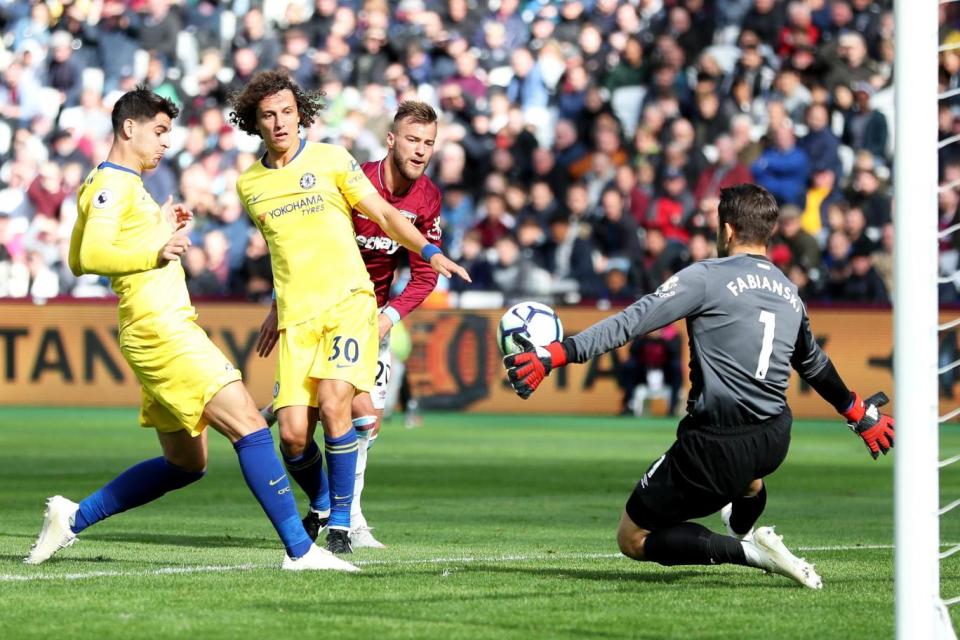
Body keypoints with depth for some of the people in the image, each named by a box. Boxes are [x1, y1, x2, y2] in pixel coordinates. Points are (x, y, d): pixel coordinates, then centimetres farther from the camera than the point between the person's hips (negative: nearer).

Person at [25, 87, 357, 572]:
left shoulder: (124, 184, 22)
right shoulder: (112, 184, -9)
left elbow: (76, 261, 29)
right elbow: (91, 257, -20)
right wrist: (155, 252, -26)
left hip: (168, 332, 11)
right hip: (161, 331, -11)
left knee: (185, 464, 14)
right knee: (250, 427, -16)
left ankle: (73, 516, 16)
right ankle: (300, 549, -18)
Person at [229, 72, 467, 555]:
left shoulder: (330, 159, 2)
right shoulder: (248, 185, 12)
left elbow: (383, 215, 3)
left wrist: (429, 252, -9)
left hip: (348, 302, -3)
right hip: (296, 319, 3)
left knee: (333, 406, -22)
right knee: (292, 434, -8)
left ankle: (341, 521, -9)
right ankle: (320, 506, 23)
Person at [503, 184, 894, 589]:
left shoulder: (708, 277, -6)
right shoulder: (789, 293, 14)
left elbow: (632, 322, -14)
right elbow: (815, 365, 30)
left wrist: (556, 354, -15)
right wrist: (861, 415, 47)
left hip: (715, 448, -7)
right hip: (773, 442, 7)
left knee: (633, 539, 5)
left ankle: (744, 551, -10)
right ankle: (743, 528, 65)